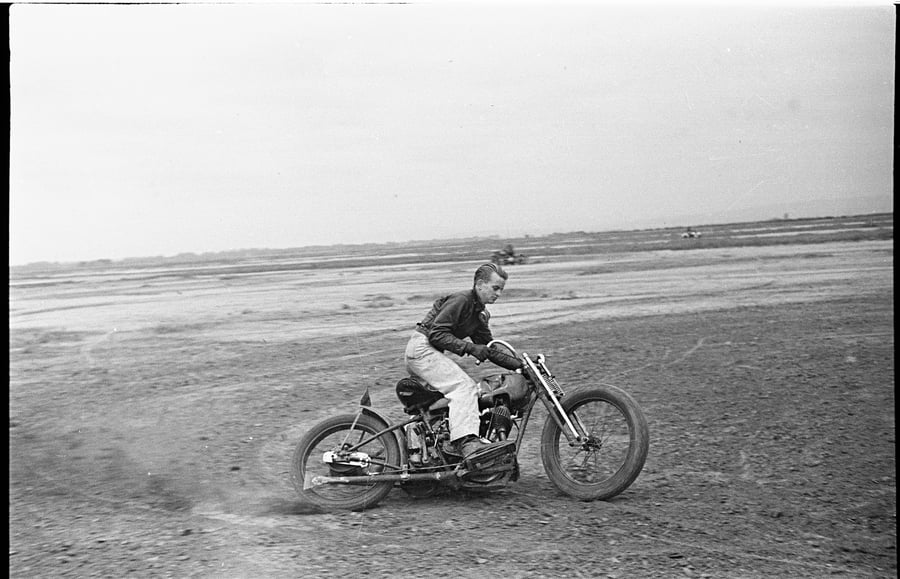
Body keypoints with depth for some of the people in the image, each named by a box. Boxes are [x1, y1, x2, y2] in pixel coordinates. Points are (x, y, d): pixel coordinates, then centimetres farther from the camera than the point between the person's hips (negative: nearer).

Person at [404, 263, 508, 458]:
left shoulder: (480, 313, 17)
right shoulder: (460, 300, -13)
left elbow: (488, 346, 15)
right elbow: (437, 333, -20)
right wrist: (470, 348, -25)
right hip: (422, 348, -11)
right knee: (464, 386, -26)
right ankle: (466, 441, -41)